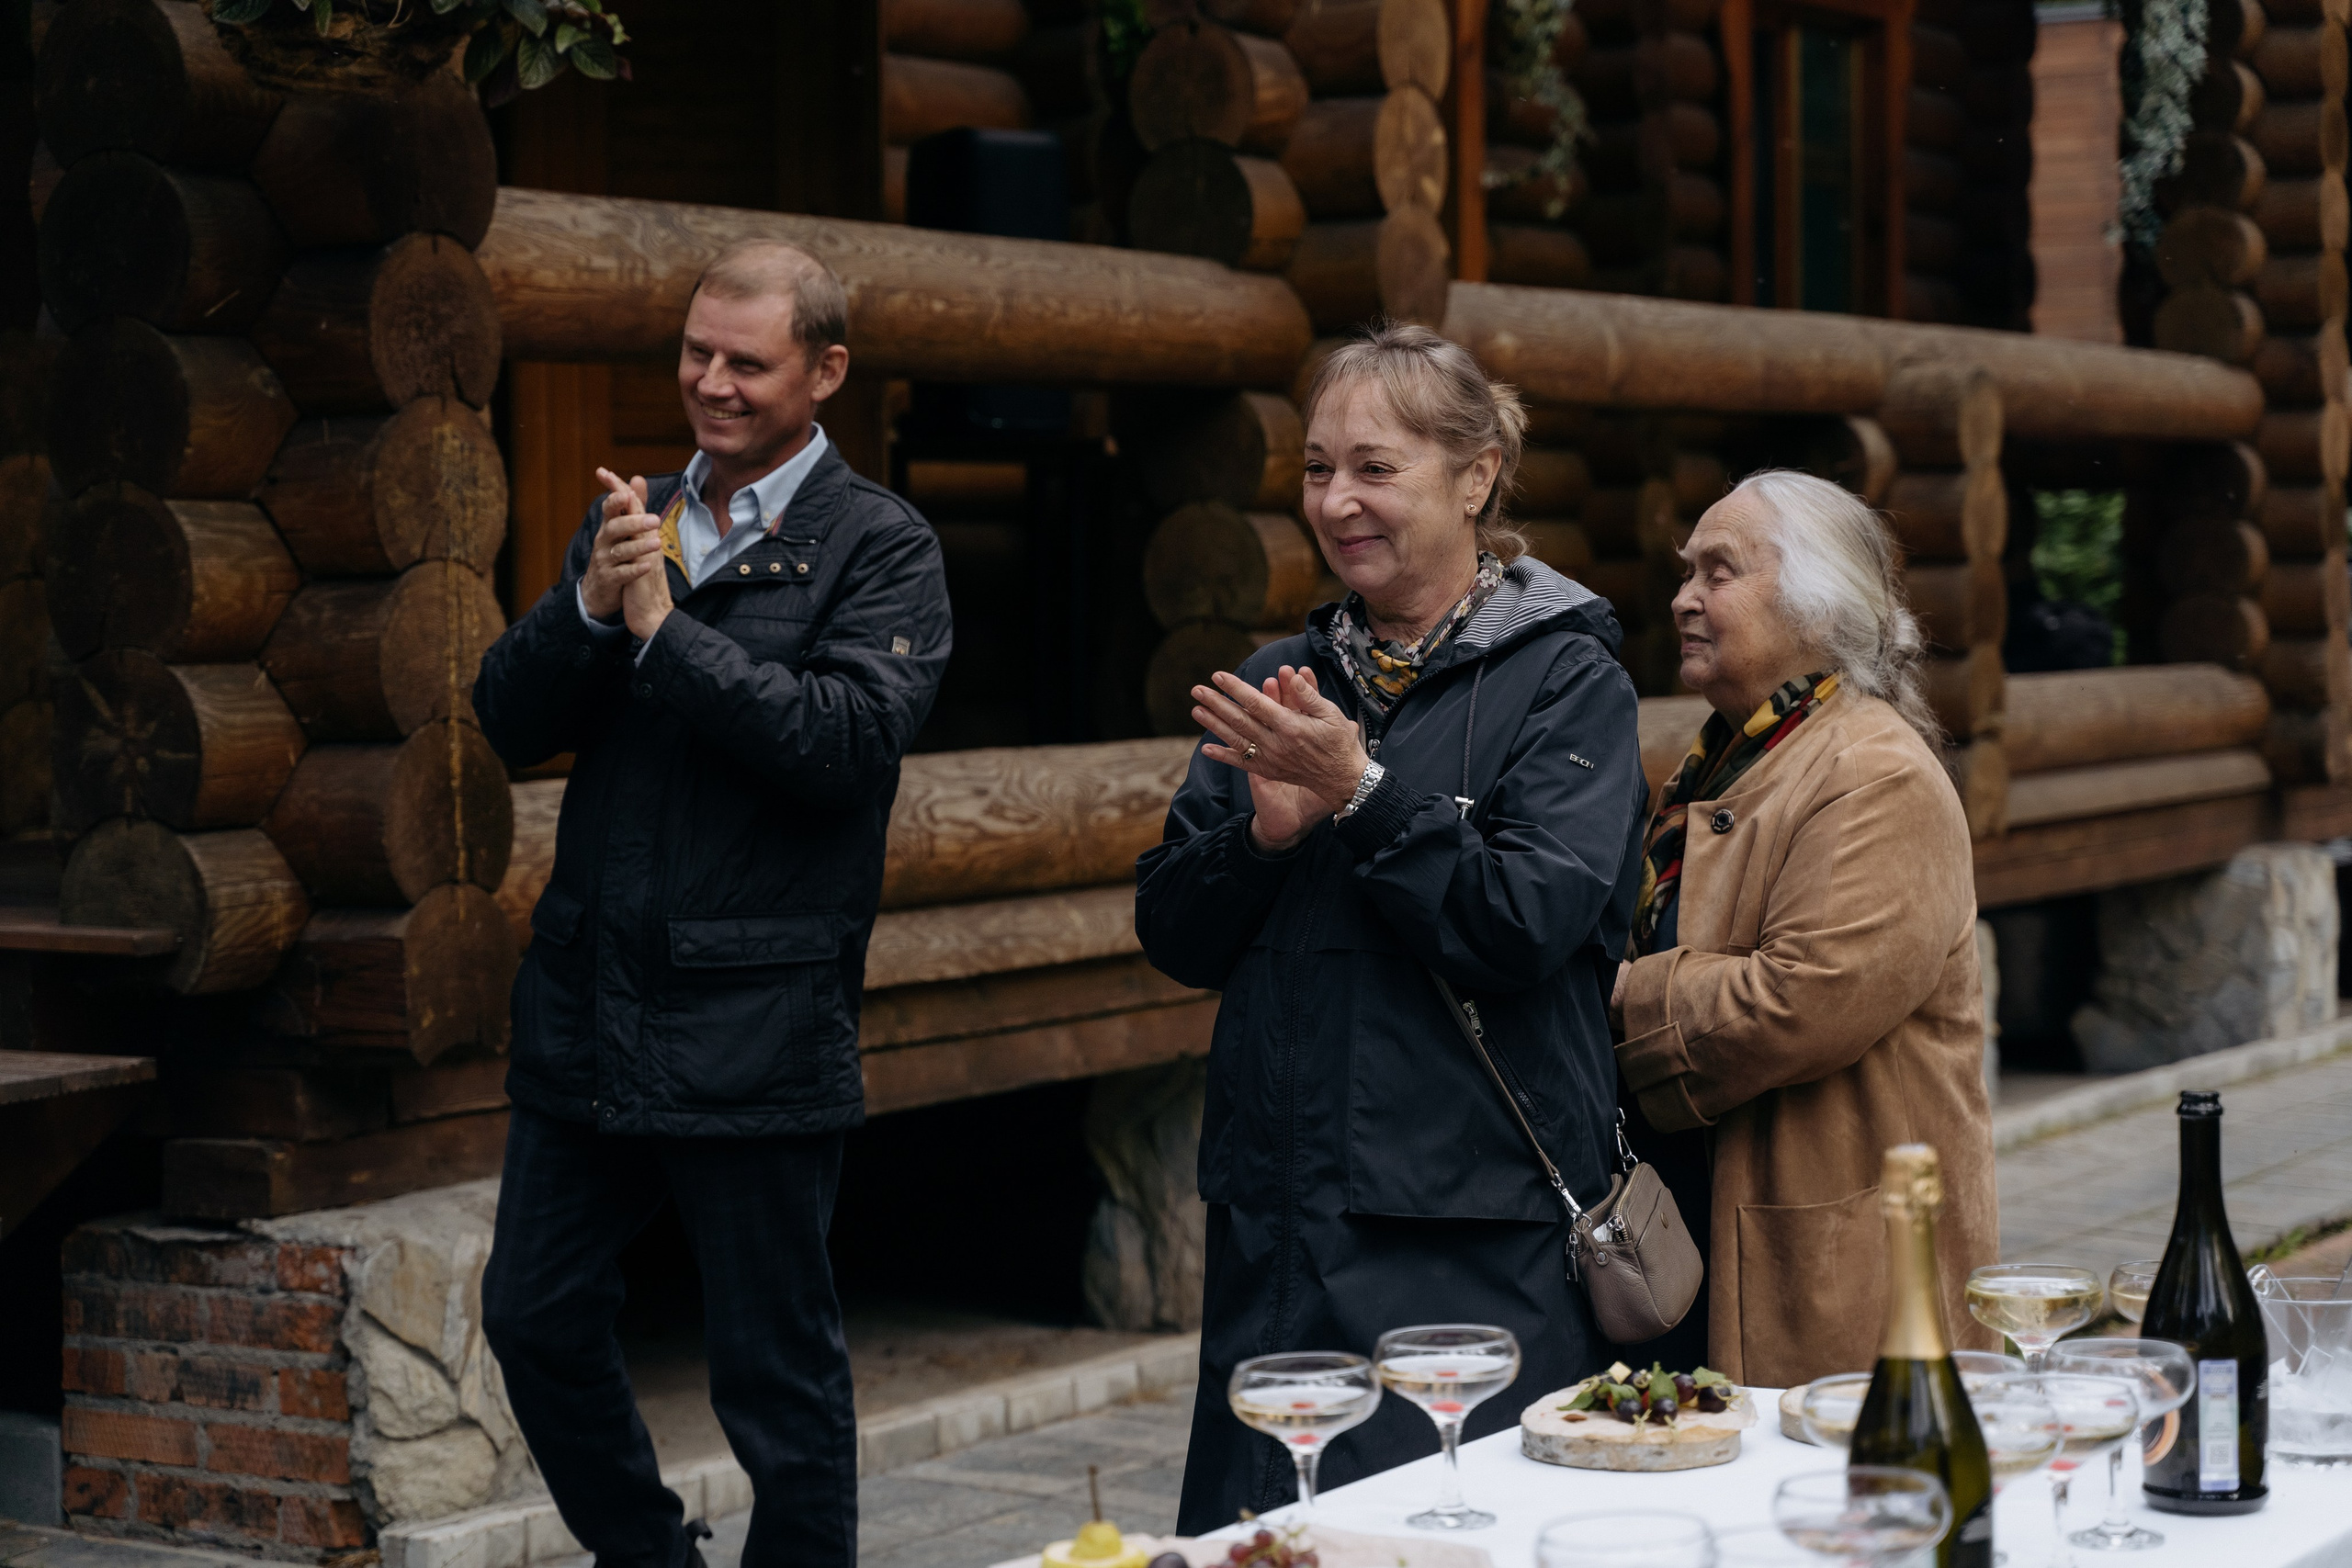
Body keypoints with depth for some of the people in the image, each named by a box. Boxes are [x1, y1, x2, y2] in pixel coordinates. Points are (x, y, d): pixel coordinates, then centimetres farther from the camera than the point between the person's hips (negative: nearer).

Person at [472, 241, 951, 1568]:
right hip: (588, 1010, 6)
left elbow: (853, 737, -20)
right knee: (538, 1321, 14)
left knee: (778, 1366, 3)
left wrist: (665, 628, -18)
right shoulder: (632, 522, 13)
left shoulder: (881, 548, -4)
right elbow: (512, 722, 6)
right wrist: (591, 604, -12)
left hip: (754, 1024, -6)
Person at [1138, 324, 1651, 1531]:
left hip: (1478, 1232, -5)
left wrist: (1358, 793, -18)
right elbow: (1173, 936, 9)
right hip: (1277, 1223, 5)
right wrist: (1265, 831, -9)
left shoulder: (1567, 681, -3)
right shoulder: (1284, 681, 13)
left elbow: (1525, 925, -14)